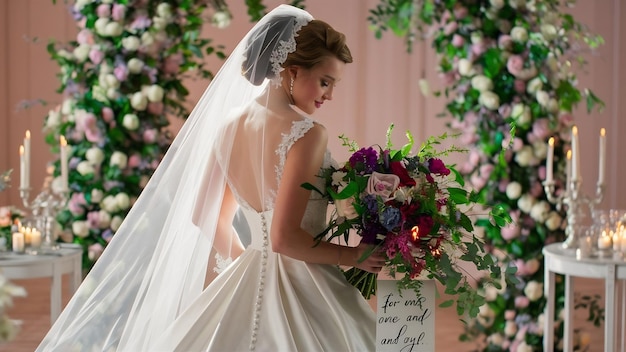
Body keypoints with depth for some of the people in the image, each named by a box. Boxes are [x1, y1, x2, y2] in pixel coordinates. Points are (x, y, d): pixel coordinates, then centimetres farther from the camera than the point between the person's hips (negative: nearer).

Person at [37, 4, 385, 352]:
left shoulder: (231, 125, 5)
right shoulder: (307, 134, -17)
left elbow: (205, 216, 13)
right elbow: (285, 238, -21)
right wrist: (354, 255, -10)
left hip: (249, 285, 7)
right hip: (302, 291, -7)